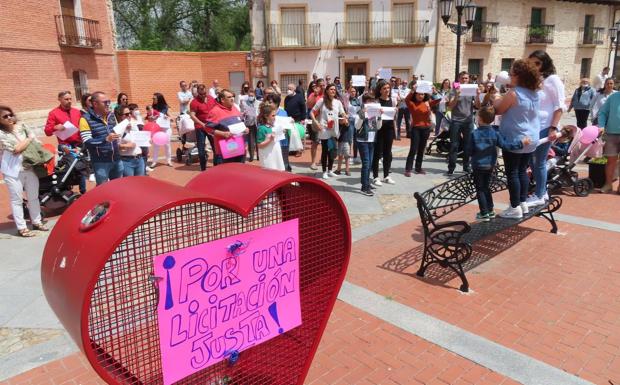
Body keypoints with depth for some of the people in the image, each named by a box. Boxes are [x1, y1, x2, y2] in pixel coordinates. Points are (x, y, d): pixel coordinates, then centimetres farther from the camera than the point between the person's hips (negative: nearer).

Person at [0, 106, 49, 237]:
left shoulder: (22, 128, 10)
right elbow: (16, 149, -15)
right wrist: (29, 139, -4)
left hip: (30, 168, 5)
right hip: (13, 171, -5)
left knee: (33, 197, 13)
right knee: (17, 200, 1)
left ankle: (37, 222, 26)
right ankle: (21, 228, 6)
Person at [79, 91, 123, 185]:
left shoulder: (112, 115, 10)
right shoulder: (86, 119, -10)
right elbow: (87, 143, -17)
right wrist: (106, 139, -29)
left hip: (117, 159, 6)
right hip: (100, 162, -6)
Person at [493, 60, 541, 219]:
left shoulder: (513, 93, -17)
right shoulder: (534, 93, 6)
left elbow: (498, 110, -6)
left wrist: (496, 99, 12)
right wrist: (503, 99, 17)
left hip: (514, 139, -8)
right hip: (531, 139, 8)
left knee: (512, 173, 0)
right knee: (522, 171, 16)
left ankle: (515, 208, 3)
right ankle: (523, 203, 21)